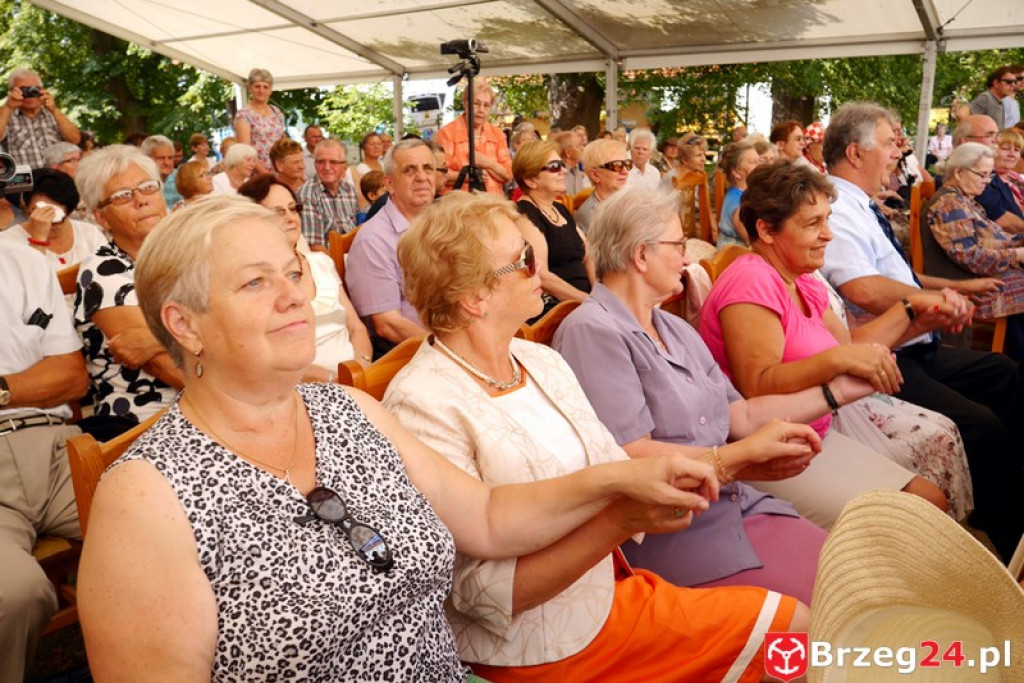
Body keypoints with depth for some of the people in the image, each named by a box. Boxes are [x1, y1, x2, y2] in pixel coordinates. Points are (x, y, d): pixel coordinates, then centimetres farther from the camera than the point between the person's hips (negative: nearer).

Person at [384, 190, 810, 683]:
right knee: (793, 630, 1)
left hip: (611, 587, 7)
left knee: (793, 621, 10)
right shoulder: (424, 406, -23)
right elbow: (485, 593, -23)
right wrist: (621, 519, -30)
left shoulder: (542, 362, 1)